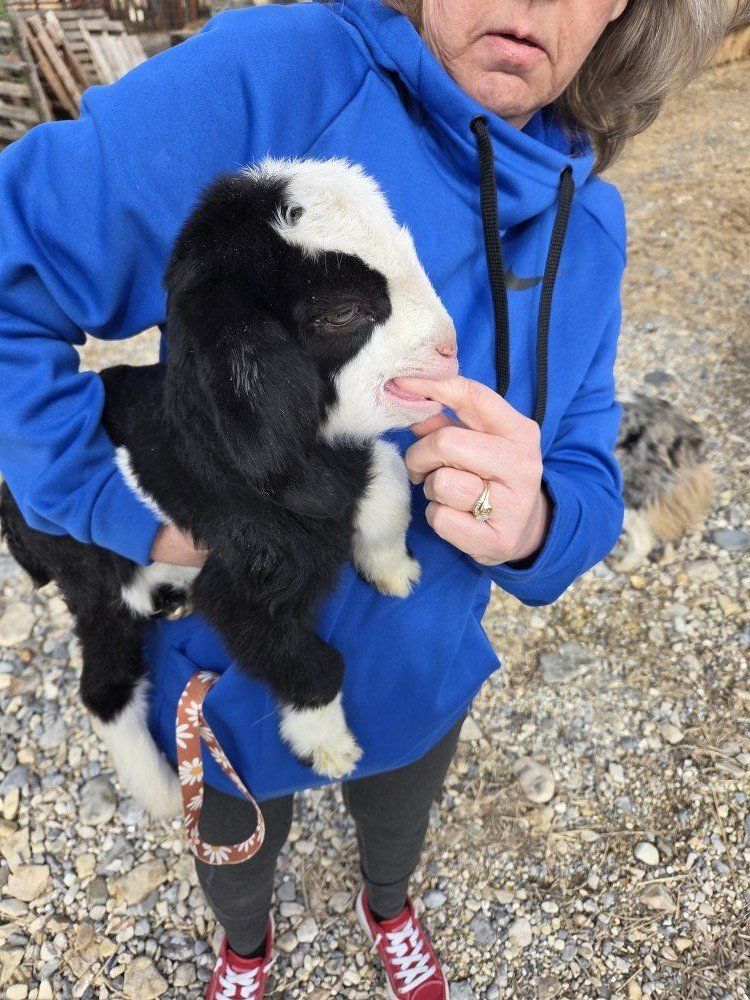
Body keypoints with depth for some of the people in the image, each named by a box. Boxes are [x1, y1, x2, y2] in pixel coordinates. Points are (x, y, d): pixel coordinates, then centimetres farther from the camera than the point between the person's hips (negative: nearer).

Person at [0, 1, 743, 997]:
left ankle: (387, 908, 77)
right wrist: (126, 509, -33)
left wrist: (531, 523, -34)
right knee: (236, 863, 32)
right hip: (227, 683, -3)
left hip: (416, 680, 4)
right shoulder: (270, 81, -29)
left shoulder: (588, 228, -11)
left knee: (396, 832, 37)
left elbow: (589, 487, -11)